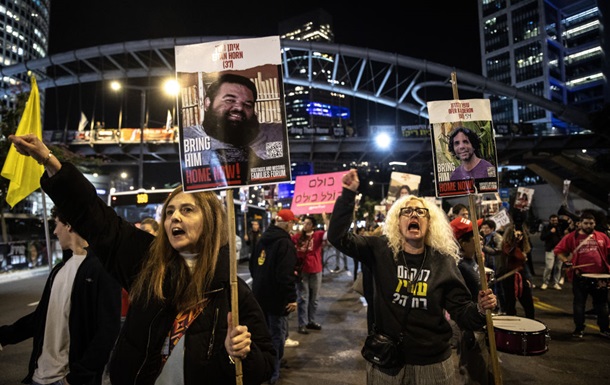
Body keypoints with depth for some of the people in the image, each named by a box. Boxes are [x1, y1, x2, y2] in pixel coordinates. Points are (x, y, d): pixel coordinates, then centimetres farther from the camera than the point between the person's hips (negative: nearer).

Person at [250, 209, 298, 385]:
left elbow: (253, 265, 19)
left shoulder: (263, 239, 8)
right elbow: (285, 274, -27)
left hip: (260, 294, 9)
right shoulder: (285, 243, -20)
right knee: (277, 335, 4)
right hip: (276, 297, -9)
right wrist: (291, 297, -21)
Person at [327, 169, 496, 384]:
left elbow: (461, 311, -4)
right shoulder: (380, 251, -6)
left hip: (432, 363, 1)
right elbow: (338, 236, -13)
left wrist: (479, 310, -25)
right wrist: (348, 194, -21)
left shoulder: (443, 261, -5)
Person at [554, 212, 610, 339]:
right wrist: (567, 261, -15)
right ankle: (579, 329, 15)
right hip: (580, 276, -3)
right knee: (579, 303, 5)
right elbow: (558, 251, -2)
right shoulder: (572, 237, -3)